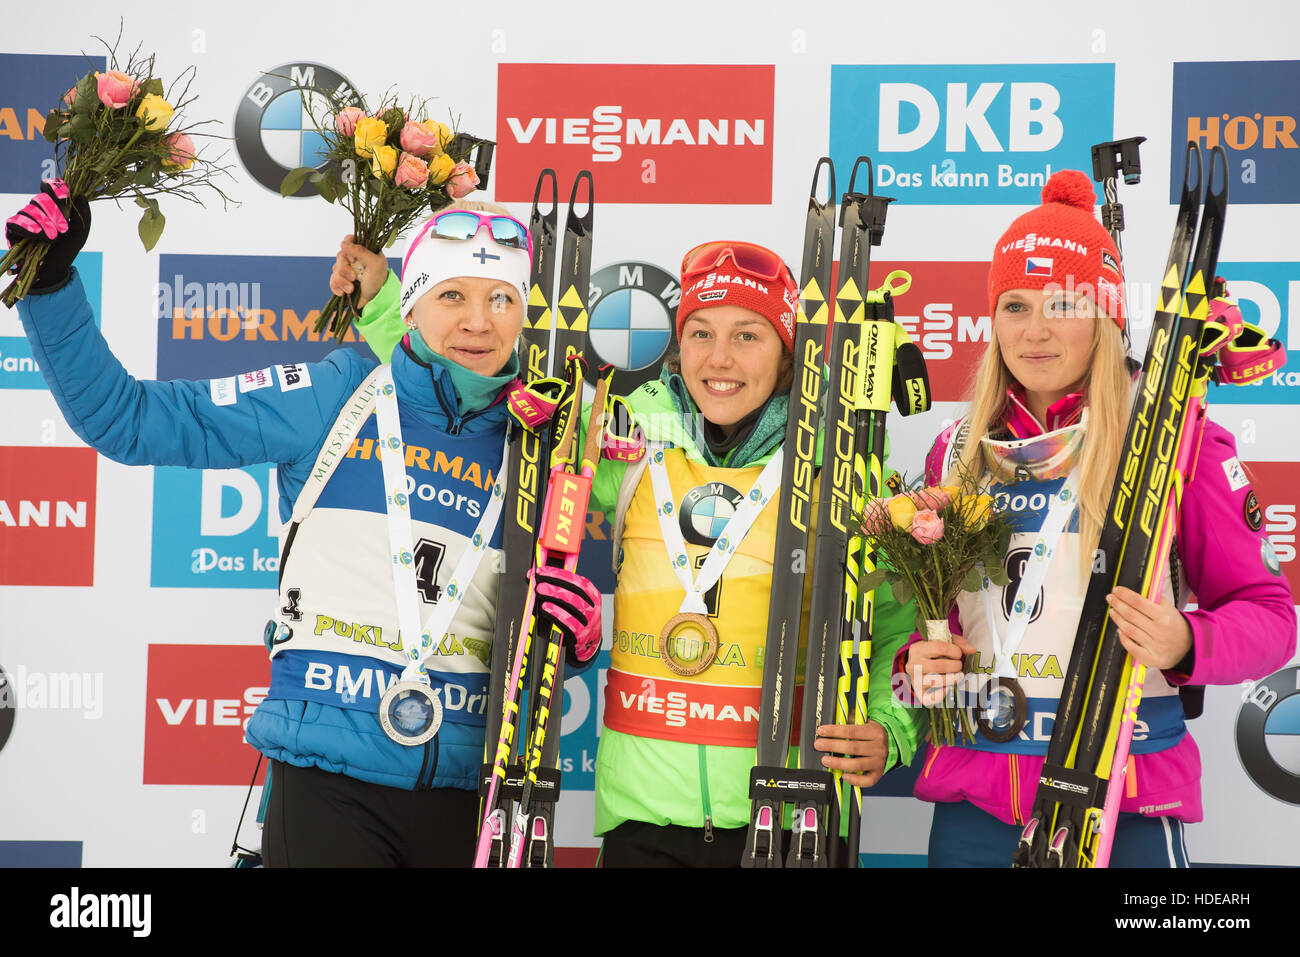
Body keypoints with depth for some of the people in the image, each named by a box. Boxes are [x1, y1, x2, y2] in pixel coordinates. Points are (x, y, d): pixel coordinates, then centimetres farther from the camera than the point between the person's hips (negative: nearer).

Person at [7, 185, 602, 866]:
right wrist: (50, 284, -8)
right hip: (327, 780, -3)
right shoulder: (337, 398, -2)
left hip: (463, 789, 3)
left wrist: (577, 633, -9)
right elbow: (127, 419, 0)